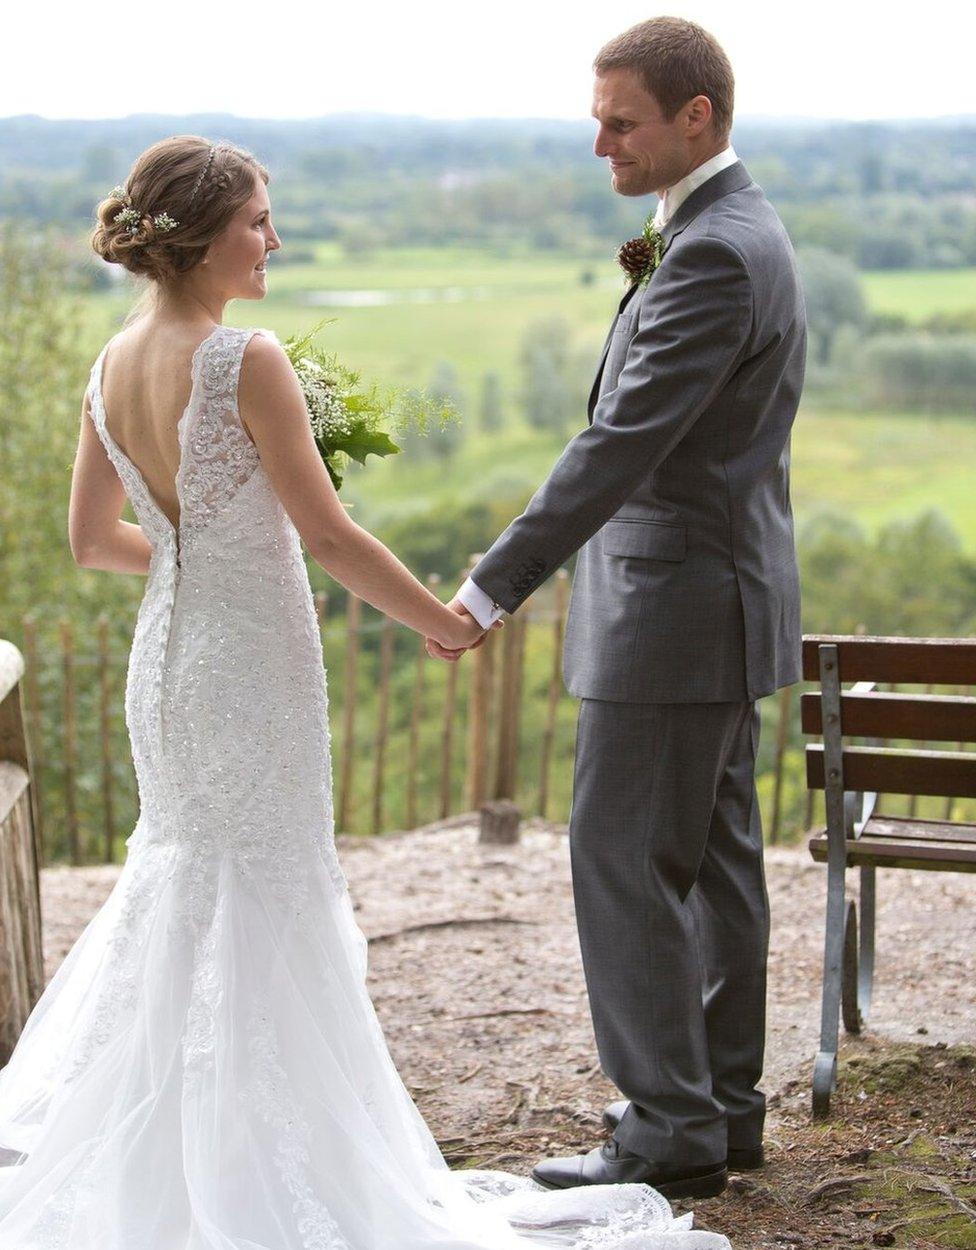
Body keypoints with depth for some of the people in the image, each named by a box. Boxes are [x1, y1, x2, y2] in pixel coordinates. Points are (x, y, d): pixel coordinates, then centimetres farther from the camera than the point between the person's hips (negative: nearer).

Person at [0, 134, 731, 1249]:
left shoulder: (114, 365, 2)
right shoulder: (246, 359, -20)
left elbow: (91, 539, 10)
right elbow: (330, 535, -17)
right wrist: (444, 622, -5)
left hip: (165, 655, 7)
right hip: (251, 663, -7)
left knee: (183, 881, 21)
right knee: (263, 906, 5)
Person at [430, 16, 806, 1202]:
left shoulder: (714, 257, -21)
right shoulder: (736, 231, 13)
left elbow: (618, 447, -27)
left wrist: (492, 588, -26)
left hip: (677, 612, -11)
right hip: (714, 597, 11)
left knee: (624, 858, -4)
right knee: (712, 856, 15)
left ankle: (669, 1128, 5)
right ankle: (723, 1099, 25)